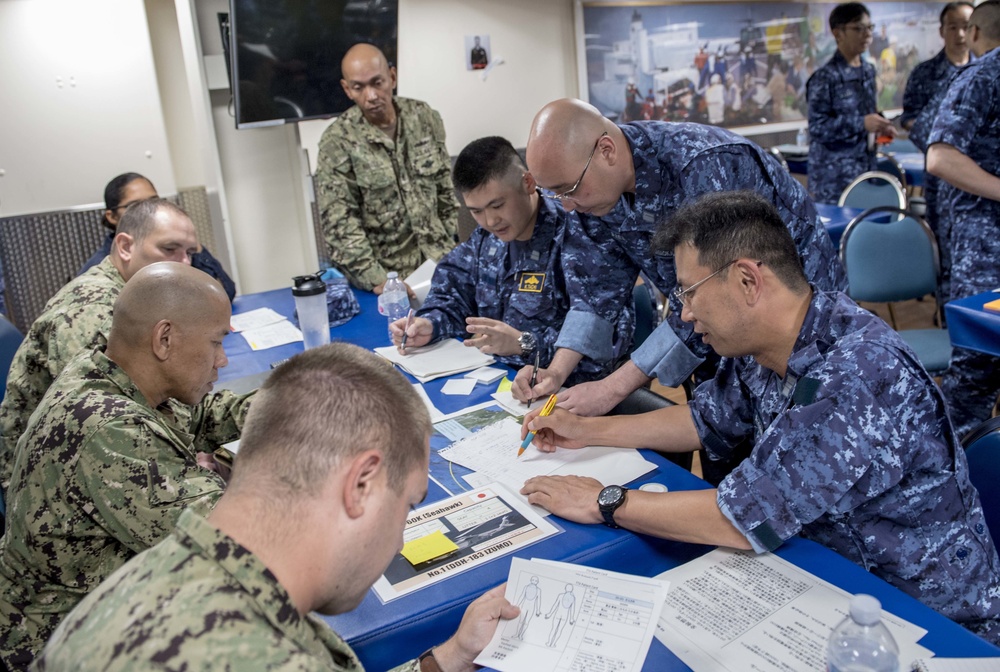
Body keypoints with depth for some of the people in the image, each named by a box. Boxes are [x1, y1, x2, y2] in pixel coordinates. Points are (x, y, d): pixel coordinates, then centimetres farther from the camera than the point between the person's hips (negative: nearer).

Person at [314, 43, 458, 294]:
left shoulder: (423, 117, 5)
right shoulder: (337, 141, -7)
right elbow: (340, 225, -11)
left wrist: (459, 245, 7)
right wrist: (377, 281, -21)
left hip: (438, 257, 4)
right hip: (384, 270, -4)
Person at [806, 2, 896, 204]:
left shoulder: (868, 70, 10)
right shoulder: (825, 77, -14)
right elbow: (817, 127, -18)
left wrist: (879, 125, 1)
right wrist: (861, 124, -25)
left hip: (866, 166, 7)